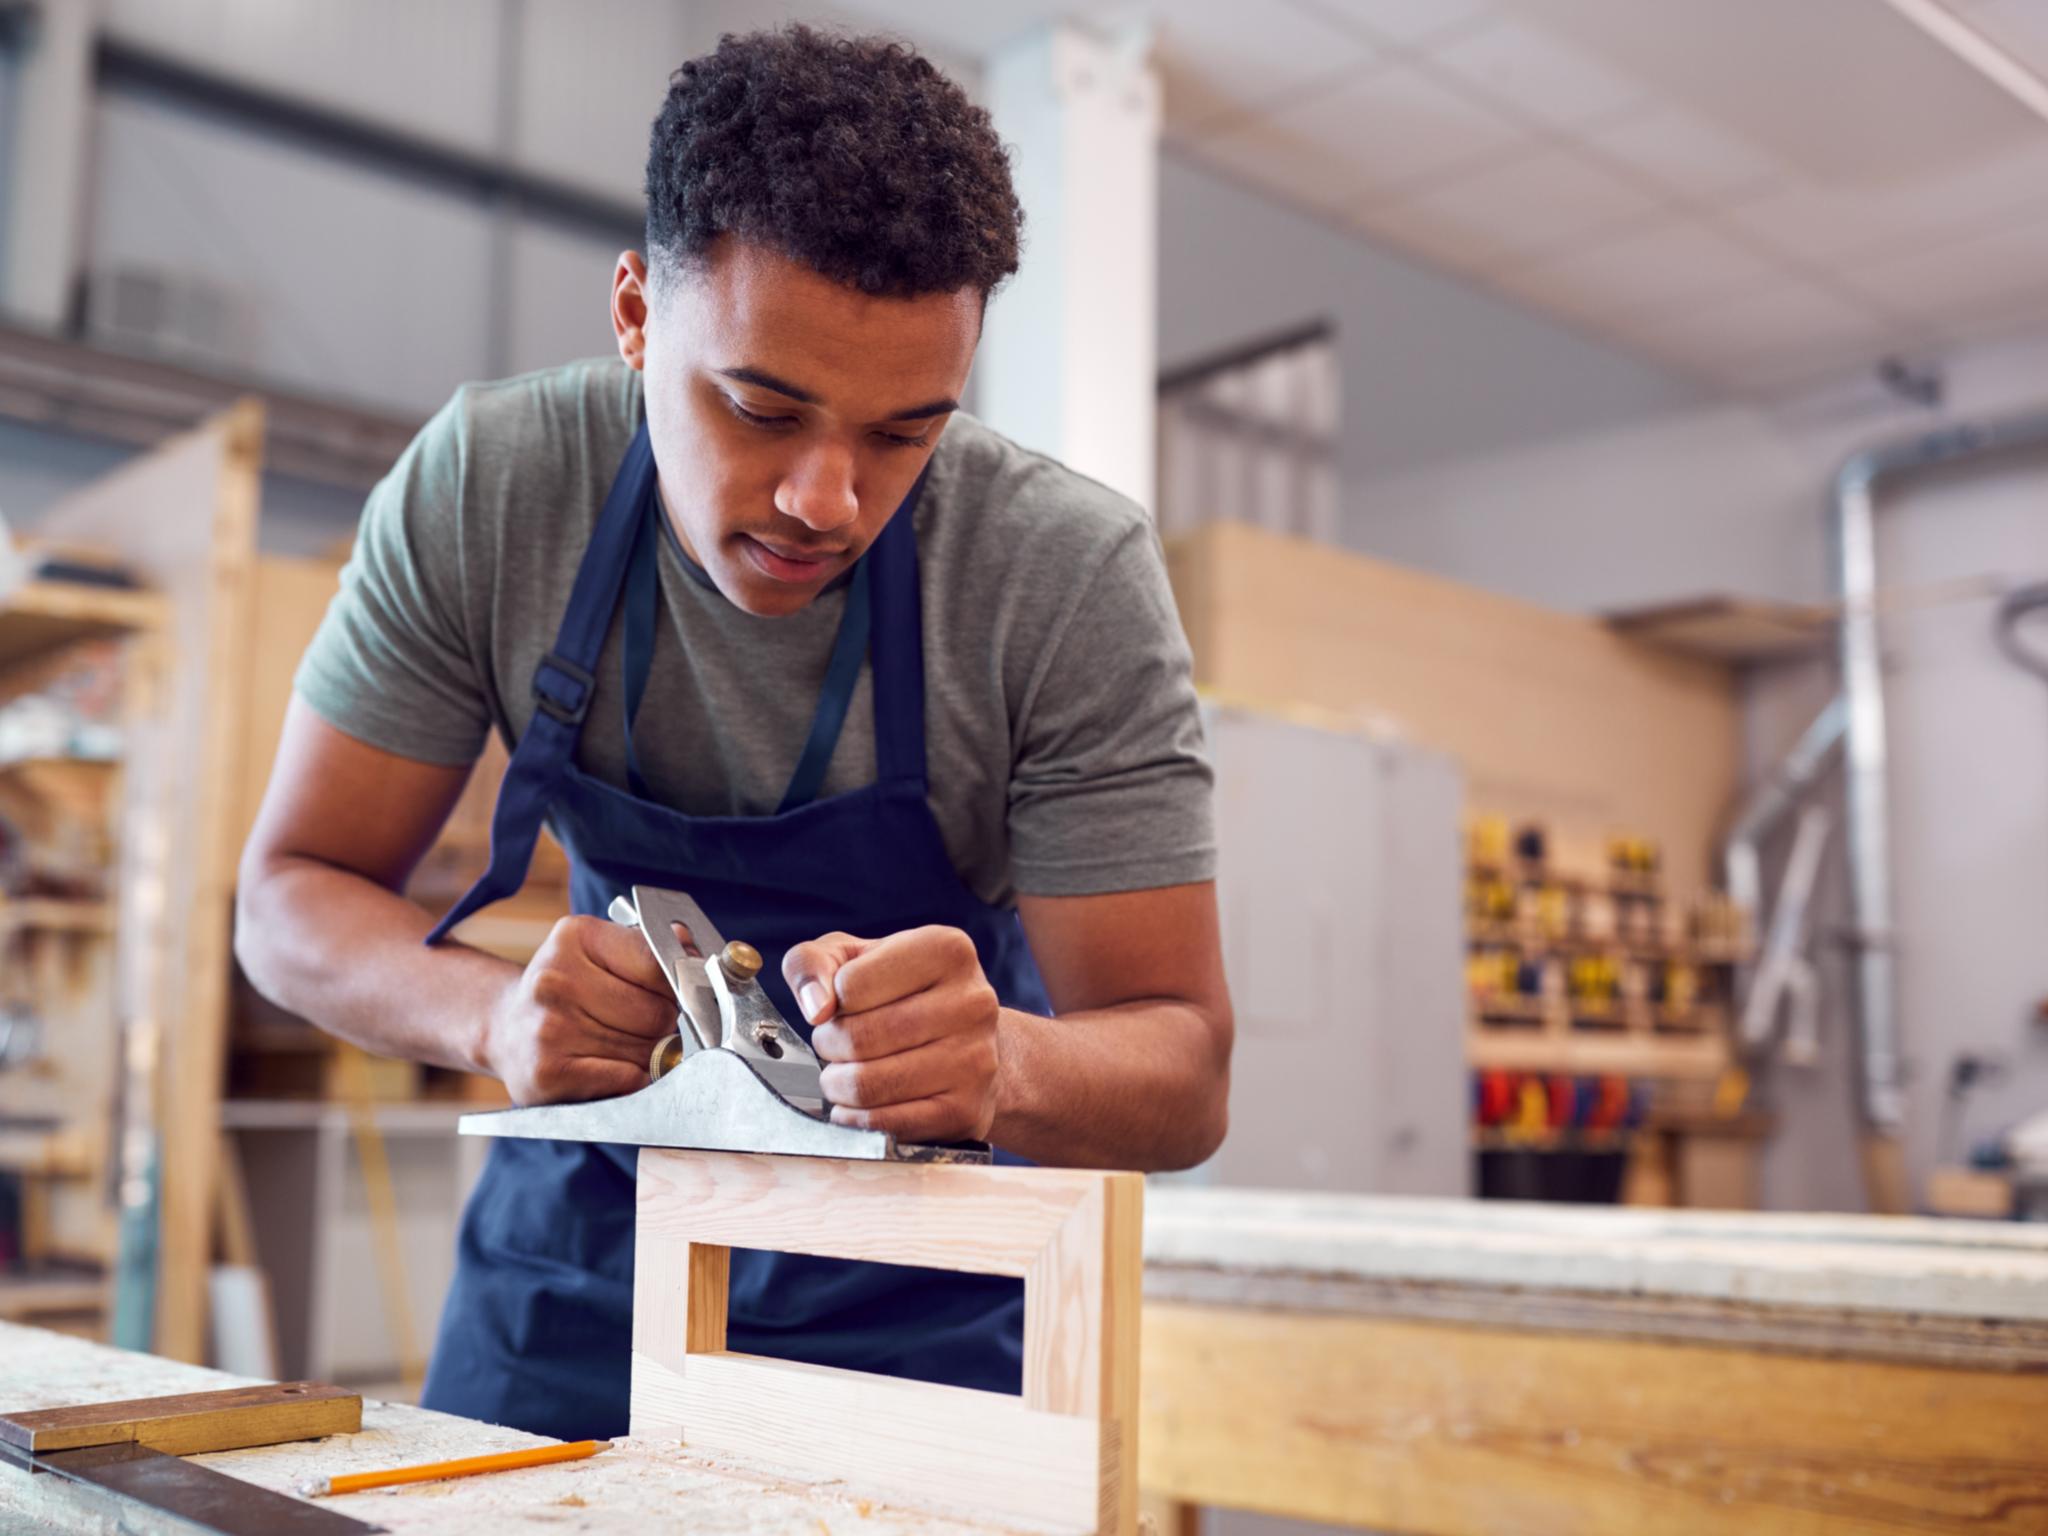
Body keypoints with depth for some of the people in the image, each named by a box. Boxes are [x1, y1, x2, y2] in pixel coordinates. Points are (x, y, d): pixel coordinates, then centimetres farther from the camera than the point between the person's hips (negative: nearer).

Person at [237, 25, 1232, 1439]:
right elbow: (294, 894, -8)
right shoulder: (482, 485, -17)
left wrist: (1003, 1062, -43)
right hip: (590, 1211, 3)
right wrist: (493, 1011, -30)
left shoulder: (1073, 570, -24)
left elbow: (1185, 1076, -20)